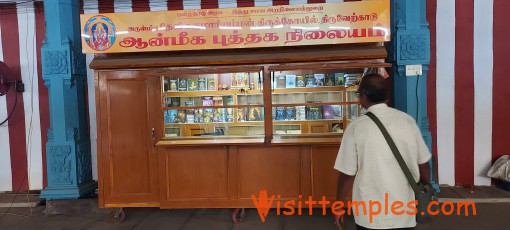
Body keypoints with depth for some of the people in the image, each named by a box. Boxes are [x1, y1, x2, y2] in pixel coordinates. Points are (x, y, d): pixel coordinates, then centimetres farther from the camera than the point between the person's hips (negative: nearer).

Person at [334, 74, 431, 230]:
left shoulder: (356, 127, -14)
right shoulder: (407, 120, -5)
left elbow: (347, 174, -11)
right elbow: (423, 164, 3)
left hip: (371, 215, -3)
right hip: (404, 211, 3)